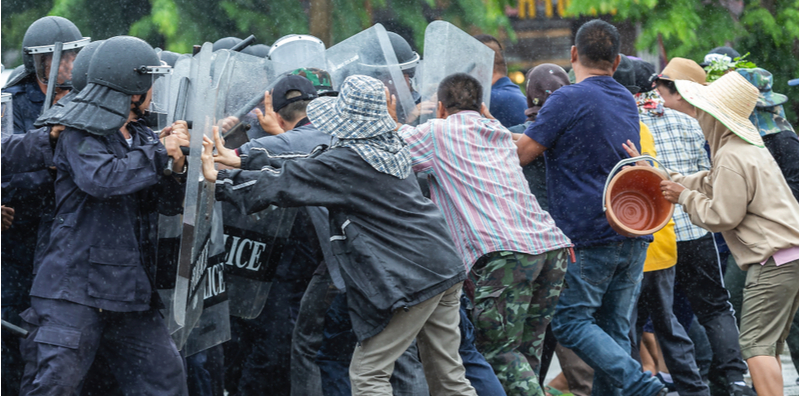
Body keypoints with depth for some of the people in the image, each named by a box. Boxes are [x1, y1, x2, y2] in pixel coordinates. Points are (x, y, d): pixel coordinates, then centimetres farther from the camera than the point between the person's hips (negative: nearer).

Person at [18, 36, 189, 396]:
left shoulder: (142, 139, 15)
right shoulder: (79, 136, -6)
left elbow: (169, 204, 11)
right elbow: (101, 179, -25)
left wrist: (177, 167, -10)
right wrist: (160, 152, -16)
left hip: (130, 293, 7)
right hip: (75, 287, -7)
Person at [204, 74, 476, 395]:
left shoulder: (349, 162, -13)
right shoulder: (389, 149, 14)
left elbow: (286, 181, -10)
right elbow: (313, 165, 18)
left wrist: (220, 178, 1)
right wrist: (243, 160, 19)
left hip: (409, 281, -9)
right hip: (444, 270, 9)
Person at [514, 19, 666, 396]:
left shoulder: (567, 100, -9)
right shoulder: (627, 101, 16)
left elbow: (521, 153, -7)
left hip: (588, 234, -7)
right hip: (633, 234, 7)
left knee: (571, 321, -3)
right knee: (614, 328, 10)